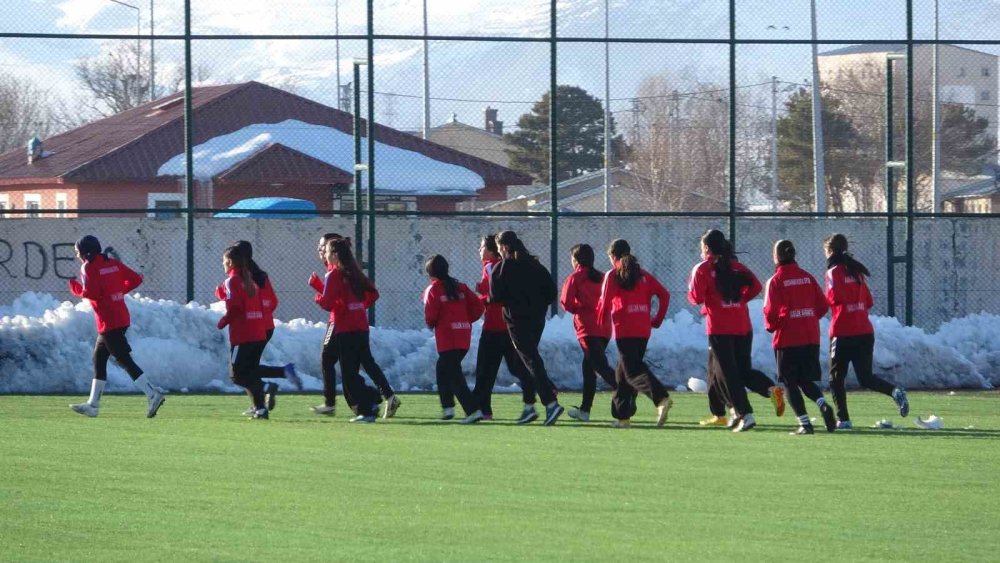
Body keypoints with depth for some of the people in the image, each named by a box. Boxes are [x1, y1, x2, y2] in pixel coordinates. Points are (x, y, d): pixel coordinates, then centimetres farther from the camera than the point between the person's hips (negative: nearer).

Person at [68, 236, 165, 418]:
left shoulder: (89, 268, -8)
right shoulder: (112, 262, 14)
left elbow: (92, 293, -19)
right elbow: (136, 279, 11)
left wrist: (76, 289, -1)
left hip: (109, 322, -9)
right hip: (122, 318, 9)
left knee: (124, 360, -10)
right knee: (99, 359, 16)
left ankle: (153, 395, -20)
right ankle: (93, 405, 21)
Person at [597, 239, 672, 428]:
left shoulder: (612, 276, -2)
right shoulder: (643, 275, 13)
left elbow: (605, 301, -7)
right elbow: (664, 294, 8)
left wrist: (601, 321, 11)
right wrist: (657, 319, 13)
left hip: (624, 331, -6)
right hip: (644, 331, 6)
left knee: (632, 371, -11)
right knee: (623, 372, 16)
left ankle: (661, 398, -35)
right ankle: (622, 416, 17)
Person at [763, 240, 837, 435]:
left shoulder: (775, 281, -8)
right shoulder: (807, 277, 5)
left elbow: (771, 312, -12)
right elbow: (822, 305, 5)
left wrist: (771, 326, 9)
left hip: (787, 338, -4)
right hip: (811, 337, 4)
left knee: (790, 383, 5)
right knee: (806, 380, 14)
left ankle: (804, 423, -4)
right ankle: (823, 406, -13)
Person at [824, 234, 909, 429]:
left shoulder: (834, 272, -6)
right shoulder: (856, 271, 15)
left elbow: (835, 297, -19)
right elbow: (869, 302, 16)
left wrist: (828, 297, 1)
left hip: (843, 332, -6)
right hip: (865, 331, 6)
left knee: (836, 377, 6)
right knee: (865, 377, 10)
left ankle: (843, 419, 2)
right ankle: (895, 391, -15)